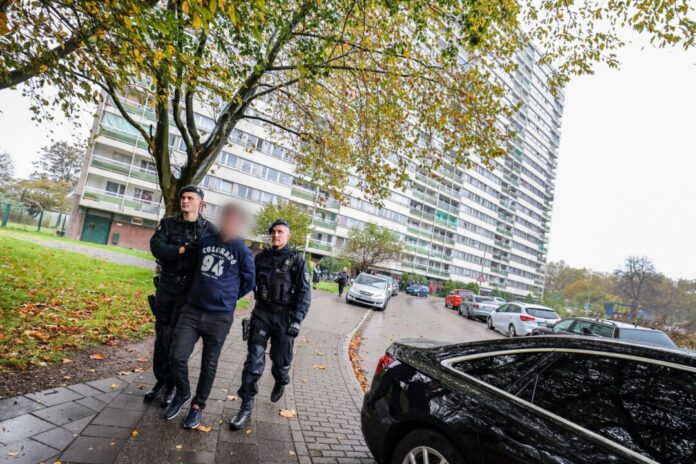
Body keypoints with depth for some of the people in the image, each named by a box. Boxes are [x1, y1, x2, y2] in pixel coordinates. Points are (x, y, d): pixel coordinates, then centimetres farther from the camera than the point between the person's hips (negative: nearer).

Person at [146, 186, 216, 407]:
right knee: (161, 335, 12)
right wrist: (182, 250, -22)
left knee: (174, 338, 0)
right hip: (165, 286, 3)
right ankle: (160, 380, 27)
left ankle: (171, 385, 16)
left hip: (189, 290, -3)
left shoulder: (210, 230, -2)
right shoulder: (168, 223, 4)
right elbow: (155, 246, -11)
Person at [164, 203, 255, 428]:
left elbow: (249, 282, 3)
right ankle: (182, 394, 28)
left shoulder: (242, 251, -9)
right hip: (191, 310, 3)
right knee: (177, 356, 0)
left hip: (219, 317, -3)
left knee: (209, 364, 10)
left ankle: (198, 405, 30)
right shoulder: (205, 241, 2)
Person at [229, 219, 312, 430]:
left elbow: (304, 293, -8)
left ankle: (280, 383, 46)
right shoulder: (261, 257, 5)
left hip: (284, 317, -2)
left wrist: (297, 319, -15)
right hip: (262, 312, 2)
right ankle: (246, 406, 8)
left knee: (280, 359, 13)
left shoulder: (297, 260, -5)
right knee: (254, 360, -2)